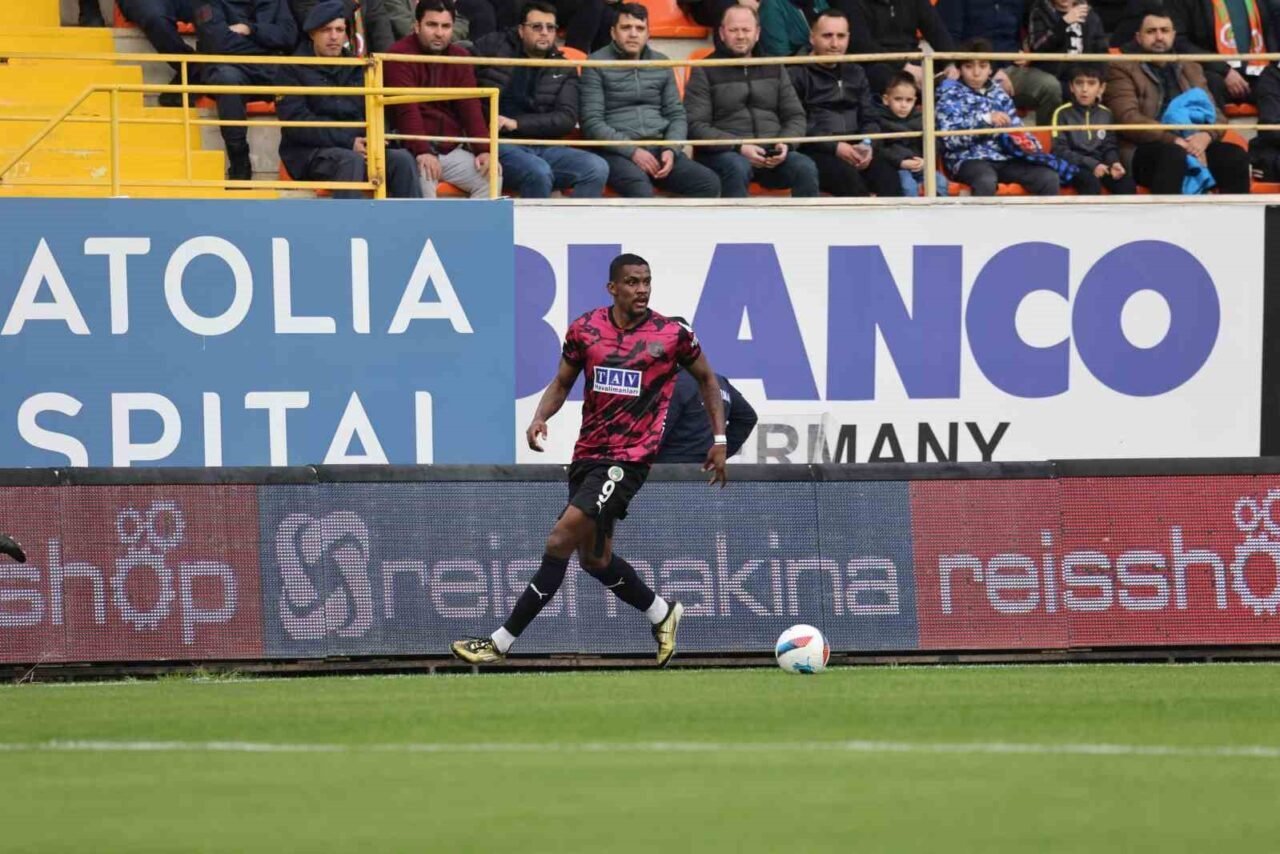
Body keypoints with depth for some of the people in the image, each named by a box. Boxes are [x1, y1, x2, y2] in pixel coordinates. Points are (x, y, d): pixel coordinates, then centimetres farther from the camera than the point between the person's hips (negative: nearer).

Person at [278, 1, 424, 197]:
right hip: (309, 154, -5)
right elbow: (296, 123, -10)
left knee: (402, 159, -21)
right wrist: (349, 143, -19)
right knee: (351, 159, -35)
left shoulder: (356, 69, 19)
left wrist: (372, 144, -11)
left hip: (358, 148, 5)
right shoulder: (293, 69, 2)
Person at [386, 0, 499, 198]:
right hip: (413, 150, -6)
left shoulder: (460, 56, 12)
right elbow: (406, 109, -18)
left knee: (490, 175, -15)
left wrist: (483, 150, -11)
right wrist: (422, 152, -30)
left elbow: (471, 108, 3)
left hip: (452, 150, 6)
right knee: (424, 175, -35)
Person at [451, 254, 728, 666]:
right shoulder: (585, 329, 3)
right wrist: (540, 417, -5)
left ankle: (500, 643, -14)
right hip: (587, 454, 6)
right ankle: (661, 613, 40)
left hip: (628, 458, -6)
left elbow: (706, 379, 12)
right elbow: (562, 383, 15)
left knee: (560, 542, -16)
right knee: (594, 559, 14)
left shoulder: (672, 335, -5)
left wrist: (719, 439, 8)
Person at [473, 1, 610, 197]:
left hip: (545, 148, 4)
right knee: (538, 171, -35)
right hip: (502, 145, -4)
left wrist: (517, 123, -11)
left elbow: (567, 119, 3)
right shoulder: (494, 47, 7)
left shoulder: (563, 71, 14)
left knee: (597, 168, -21)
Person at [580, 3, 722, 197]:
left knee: (709, 182, -21)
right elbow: (592, 123, -5)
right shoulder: (596, 65, 3)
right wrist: (632, 151, -15)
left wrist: (670, 150, -4)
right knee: (640, 188, -38)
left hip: (659, 149, 5)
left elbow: (677, 115, 18)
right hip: (617, 152, -5)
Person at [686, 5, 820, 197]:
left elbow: (796, 117, 18)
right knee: (737, 167, -38)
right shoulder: (705, 72, 6)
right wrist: (739, 147, -17)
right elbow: (696, 126, -4)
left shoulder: (774, 69, 19)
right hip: (722, 154, -3)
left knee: (806, 169, -26)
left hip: (771, 154, 3)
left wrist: (785, 143, -6)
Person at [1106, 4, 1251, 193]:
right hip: (1143, 151, -5)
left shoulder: (1190, 69, 24)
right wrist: (1175, 141, -20)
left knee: (1236, 156, -21)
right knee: (1174, 155, -38)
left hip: (1191, 147, 5)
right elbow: (1128, 119, -9)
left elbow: (1214, 113, 16)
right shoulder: (1122, 70, 5)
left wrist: (1205, 136, -10)